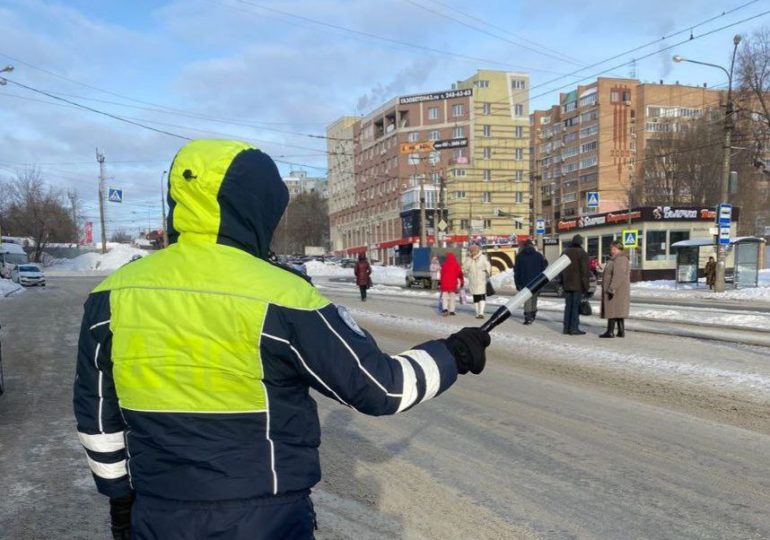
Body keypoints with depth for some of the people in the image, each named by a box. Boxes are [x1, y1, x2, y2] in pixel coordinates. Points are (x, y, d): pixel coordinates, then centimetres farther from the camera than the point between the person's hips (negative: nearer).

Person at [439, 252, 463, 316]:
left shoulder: (444, 265, 1)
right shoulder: (456, 265, -2)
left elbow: (442, 274, 6)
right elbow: (460, 274, 0)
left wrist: (441, 283, 15)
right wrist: (462, 281, 12)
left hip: (445, 283, 0)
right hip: (453, 283, 0)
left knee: (444, 296, 3)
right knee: (452, 297, 9)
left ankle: (445, 309, -16)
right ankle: (451, 310, 7)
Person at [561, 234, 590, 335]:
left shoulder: (565, 252, 10)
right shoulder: (582, 254, -9)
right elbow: (584, 271, -13)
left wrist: (562, 283, 17)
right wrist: (585, 286, -9)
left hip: (567, 284, 6)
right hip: (578, 285, -6)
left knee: (568, 306, 11)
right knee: (576, 307, -3)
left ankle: (566, 327, 12)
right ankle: (574, 328, -3)